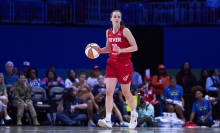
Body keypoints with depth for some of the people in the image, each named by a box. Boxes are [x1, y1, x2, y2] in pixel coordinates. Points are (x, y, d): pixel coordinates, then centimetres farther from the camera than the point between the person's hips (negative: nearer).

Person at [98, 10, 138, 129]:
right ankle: (108, 120, -19)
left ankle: (134, 114, 35)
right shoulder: (108, 32, 7)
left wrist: (121, 50, -24)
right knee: (109, 91, -12)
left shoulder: (125, 31, -9)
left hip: (124, 63, -4)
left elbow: (135, 47, -11)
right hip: (112, 62, 4)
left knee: (126, 92, 8)